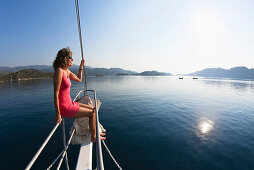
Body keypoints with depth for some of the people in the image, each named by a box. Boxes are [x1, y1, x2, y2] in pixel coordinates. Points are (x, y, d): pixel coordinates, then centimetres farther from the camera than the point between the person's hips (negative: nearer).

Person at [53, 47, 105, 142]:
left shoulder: (67, 71, 8)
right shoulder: (59, 71, -20)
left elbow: (79, 80, 22)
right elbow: (56, 94, -22)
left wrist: (81, 66, 16)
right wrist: (58, 114, -21)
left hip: (69, 103, 9)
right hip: (65, 107, -9)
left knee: (93, 109, 14)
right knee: (92, 113, -4)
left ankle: (95, 131, 30)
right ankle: (93, 137, 15)